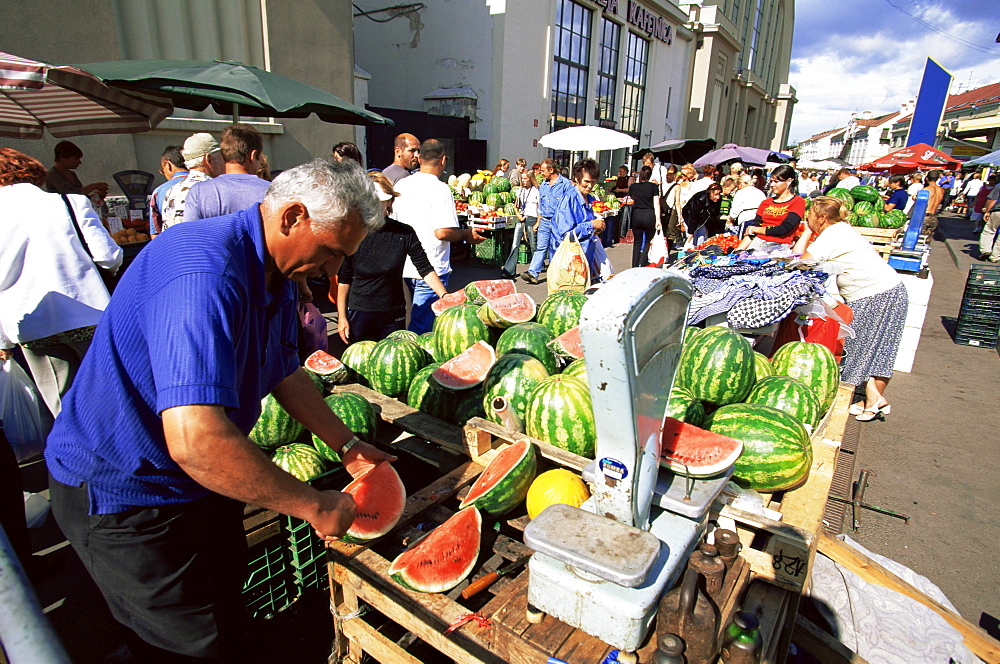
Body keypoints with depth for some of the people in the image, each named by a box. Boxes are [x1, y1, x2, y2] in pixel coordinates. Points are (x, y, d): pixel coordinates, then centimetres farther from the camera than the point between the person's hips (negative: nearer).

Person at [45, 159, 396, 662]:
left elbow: (284, 373, 11)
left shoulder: (278, 275, -1)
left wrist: (348, 447, 9)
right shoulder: (206, 273, -34)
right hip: (123, 495, -8)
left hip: (196, 485, 9)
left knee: (228, 607, 23)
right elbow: (194, 440, -43)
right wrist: (315, 506, -31)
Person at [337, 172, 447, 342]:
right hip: (359, 315, 0)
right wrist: (341, 317, -1)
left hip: (393, 316, 0)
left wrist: (445, 297, -14)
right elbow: (343, 280, 0)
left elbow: (425, 269, -3)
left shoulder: (404, 233, -7)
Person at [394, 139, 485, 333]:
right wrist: (467, 234, -3)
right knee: (421, 328, 0)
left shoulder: (400, 185, 7)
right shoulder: (439, 188, -14)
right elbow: (443, 232, -21)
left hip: (404, 267, 7)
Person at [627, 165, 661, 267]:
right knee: (648, 241, 13)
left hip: (636, 215, 2)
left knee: (637, 242, 10)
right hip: (649, 215, -2)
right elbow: (656, 204, -3)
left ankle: (635, 267, 9)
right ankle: (643, 264, 1)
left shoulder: (633, 187, 8)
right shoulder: (653, 186, 1)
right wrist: (658, 220, -4)